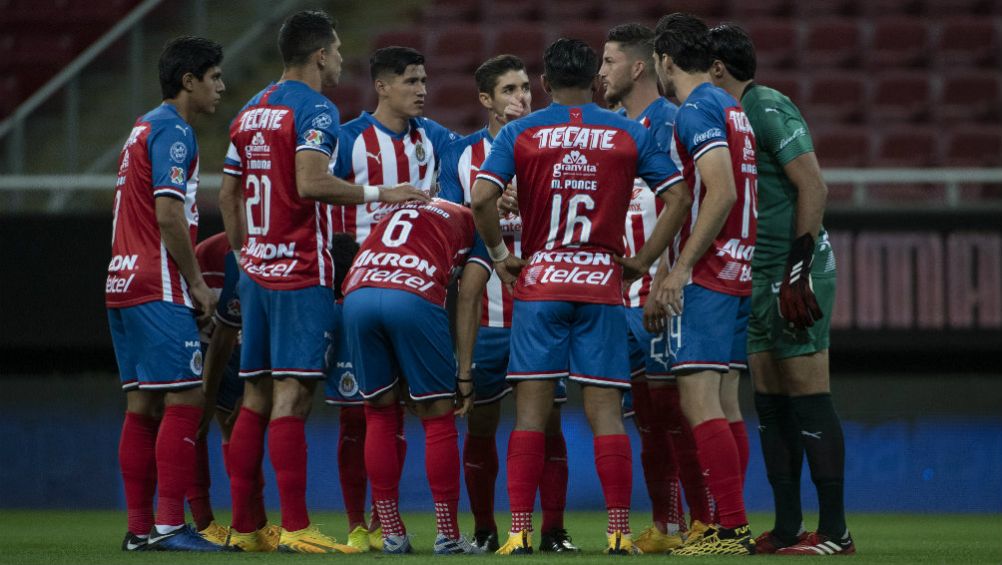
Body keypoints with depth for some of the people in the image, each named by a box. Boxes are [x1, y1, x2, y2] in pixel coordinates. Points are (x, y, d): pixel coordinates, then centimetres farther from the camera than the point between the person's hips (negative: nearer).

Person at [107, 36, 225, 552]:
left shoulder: (144, 128, 20)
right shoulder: (173, 132, -9)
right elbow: (169, 216, -18)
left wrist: (191, 279, 18)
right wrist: (198, 284, -10)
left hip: (124, 285, 9)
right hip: (159, 288, -9)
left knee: (142, 405, 8)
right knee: (183, 401, -9)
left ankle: (139, 528, 6)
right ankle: (169, 526, -14)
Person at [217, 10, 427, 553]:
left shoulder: (251, 111, 15)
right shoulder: (315, 109, -10)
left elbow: (228, 193, 19)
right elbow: (310, 182, -23)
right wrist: (380, 194, -17)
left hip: (256, 269, 8)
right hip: (300, 273, -8)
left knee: (256, 397, 10)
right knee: (291, 396, -10)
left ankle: (244, 525, 11)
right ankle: (294, 527, -12)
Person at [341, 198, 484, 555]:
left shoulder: (400, 208, 35)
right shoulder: (473, 223, 22)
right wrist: (465, 374, 17)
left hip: (357, 293, 4)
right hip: (414, 297, -4)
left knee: (380, 414, 16)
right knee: (438, 418, 10)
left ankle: (391, 535, 18)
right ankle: (447, 536, 12)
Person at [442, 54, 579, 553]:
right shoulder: (461, 155, 7)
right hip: (487, 317, 1)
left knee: (548, 420, -2)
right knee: (481, 423, 5)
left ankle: (554, 530, 1)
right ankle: (483, 530, 15)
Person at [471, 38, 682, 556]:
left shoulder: (520, 133, 1)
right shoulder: (629, 134, 5)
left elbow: (481, 198, -10)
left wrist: (499, 255, 3)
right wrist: (648, 257, 7)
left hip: (538, 284, 0)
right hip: (602, 287, 0)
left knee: (531, 412, 1)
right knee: (605, 412, 1)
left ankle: (520, 531, -3)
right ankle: (619, 531, -2)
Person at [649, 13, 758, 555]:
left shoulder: (697, 110, -11)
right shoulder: (732, 108, 17)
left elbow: (721, 194, -21)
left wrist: (681, 268, -18)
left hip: (705, 275, -9)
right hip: (738, 272, 9)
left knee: (700, 404, -11)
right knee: (724, 405, 10)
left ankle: (731, 528, -16)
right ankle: (730, 526, 10)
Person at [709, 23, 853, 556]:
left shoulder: (769, 110, -12)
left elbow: (813, 188, -18)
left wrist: (798, 270, -22)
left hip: (794, 272, -10)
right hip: (760, 278, 10)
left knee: (808, 401, -9)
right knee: (771, 406, 9)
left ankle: (834, 531, -8)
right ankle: (787, 528, 13)